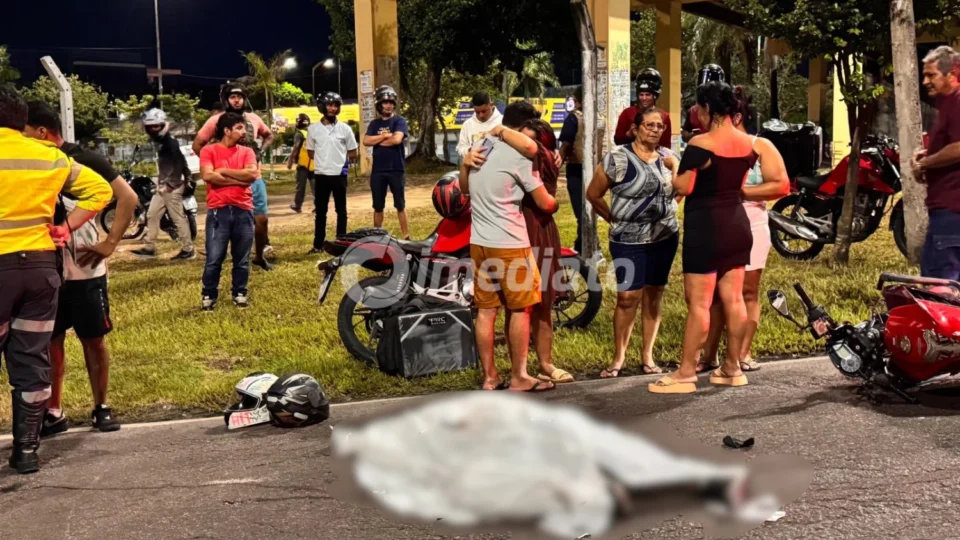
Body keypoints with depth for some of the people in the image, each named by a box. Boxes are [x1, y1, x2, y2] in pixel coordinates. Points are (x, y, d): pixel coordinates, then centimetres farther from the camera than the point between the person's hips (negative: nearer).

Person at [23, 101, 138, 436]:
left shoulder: (84, 160, -7)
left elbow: (129, 198, -9)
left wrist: (110, 244, -13)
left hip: (84, 270, -4)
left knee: (94, 340, 6)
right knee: (50, 342, 8)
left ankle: (101, 408, 19)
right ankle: (54, 413, 18)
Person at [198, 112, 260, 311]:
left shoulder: (246, 151, 11)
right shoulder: (209, 150, 3)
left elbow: (252, 174, -5)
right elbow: (208, 176, -13)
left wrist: (223, 171, -6)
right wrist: (239, 179, -8)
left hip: (243, 210, 3)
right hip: (218, 210, -3)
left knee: (242, 258, 9)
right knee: (214, 259, -2)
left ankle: (240, 293, 23)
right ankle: (208, 295, 12)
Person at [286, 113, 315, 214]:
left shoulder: (299, 134, -7)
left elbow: (295, 148, -16)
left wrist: (290, 160, -13)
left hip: (303, 164, -4)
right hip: (314, 164, 4)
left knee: (301, 185, 4)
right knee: (315, 185, 6)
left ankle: (297, 206, 11)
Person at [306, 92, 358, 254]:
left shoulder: (345, 129, 1)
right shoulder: (313, 129, 3)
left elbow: (353, 153, 6)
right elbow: (310, 153, 10)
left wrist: (339, 160, -1)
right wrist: (324, 160, 3)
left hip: (339, 175, -1)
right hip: (321, 175, 1)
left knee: (341, 211, 7)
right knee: (320, 211, 6)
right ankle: (318, 245, 11)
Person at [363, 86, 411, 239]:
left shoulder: (399, 121, 0)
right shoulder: (374, 123, 13)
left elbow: (397, 139, -17)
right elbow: (366, 141, -2)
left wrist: (377, 140, -5)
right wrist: (385, 135, -10)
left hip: (396, 170, -4)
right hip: (377, 171, 4)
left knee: (400, 205, 2)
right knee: (378, 206, 10)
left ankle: (406, 237, 7)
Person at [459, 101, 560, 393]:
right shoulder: (518, 156, -12)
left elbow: (464, 188, 26)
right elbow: (546, 204, -8)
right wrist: (555, 202, 13)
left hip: (478, 242, 7)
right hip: (509, 244, -7)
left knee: (485, 310, 9)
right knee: (520, 309, 5)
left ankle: (489, 377, 15)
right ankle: (519, 377, 10)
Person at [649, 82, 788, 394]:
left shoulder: (700, 144, -14)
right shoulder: (751, 144, 6)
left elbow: (683, 188, -16)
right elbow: (780, 185, 5)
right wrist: (740, 191, 12)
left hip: (705, 227, -7)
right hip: (736, 225, 7)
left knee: (698, 302, -5)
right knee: (733, 299, 11)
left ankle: (686, 374, 0)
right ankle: (732, 368, 20)